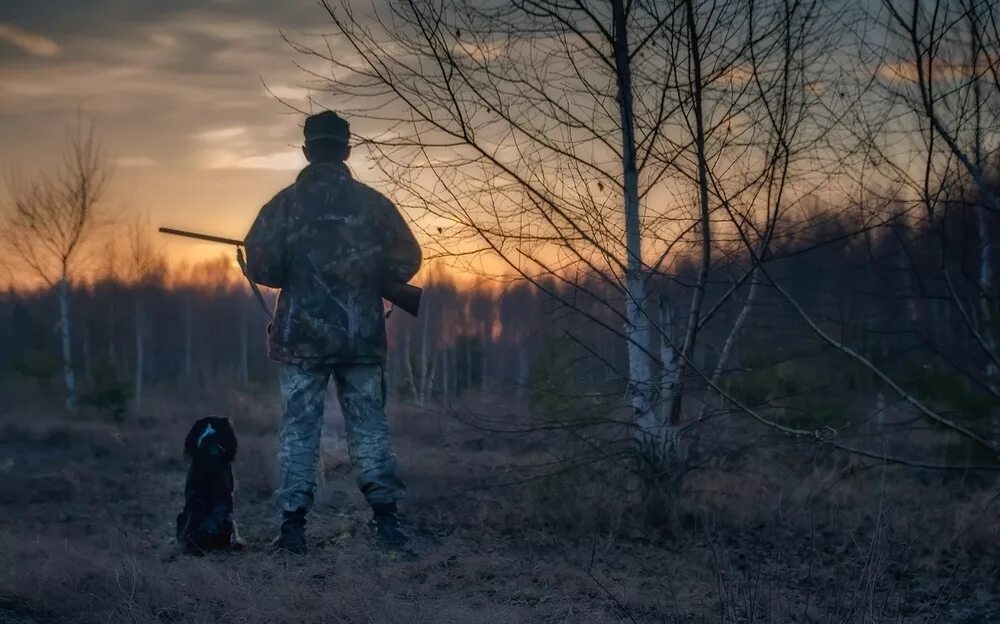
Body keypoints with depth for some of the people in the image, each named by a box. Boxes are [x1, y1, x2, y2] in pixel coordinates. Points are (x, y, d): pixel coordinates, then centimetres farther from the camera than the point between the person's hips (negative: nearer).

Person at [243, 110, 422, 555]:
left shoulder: (285, 204, -3)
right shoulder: (372, 203, 2)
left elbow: (259, 267, -8)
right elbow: (405, 261, 3)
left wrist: (294, 275, 11)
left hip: (301, 338, -1)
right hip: (363, 338, 1)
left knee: (299, 430, 5)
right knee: (370, 427, 9)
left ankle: (293, 526, 3)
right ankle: (387, 521, 6)